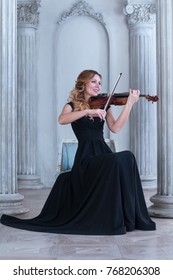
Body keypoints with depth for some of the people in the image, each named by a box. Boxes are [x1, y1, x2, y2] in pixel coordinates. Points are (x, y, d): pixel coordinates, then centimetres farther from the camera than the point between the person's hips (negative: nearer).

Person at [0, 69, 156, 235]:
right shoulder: (72, 106, 9)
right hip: (86, 157, -4)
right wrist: (88, 111, -27)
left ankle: (128, 218, -19)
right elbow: (62, 120, -17)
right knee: (117, 162, -33)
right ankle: (115, 222, -24)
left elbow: (115, 128, -1)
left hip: (103, 153, 4)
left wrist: (129, 104, -10)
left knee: (127, 157, -29)